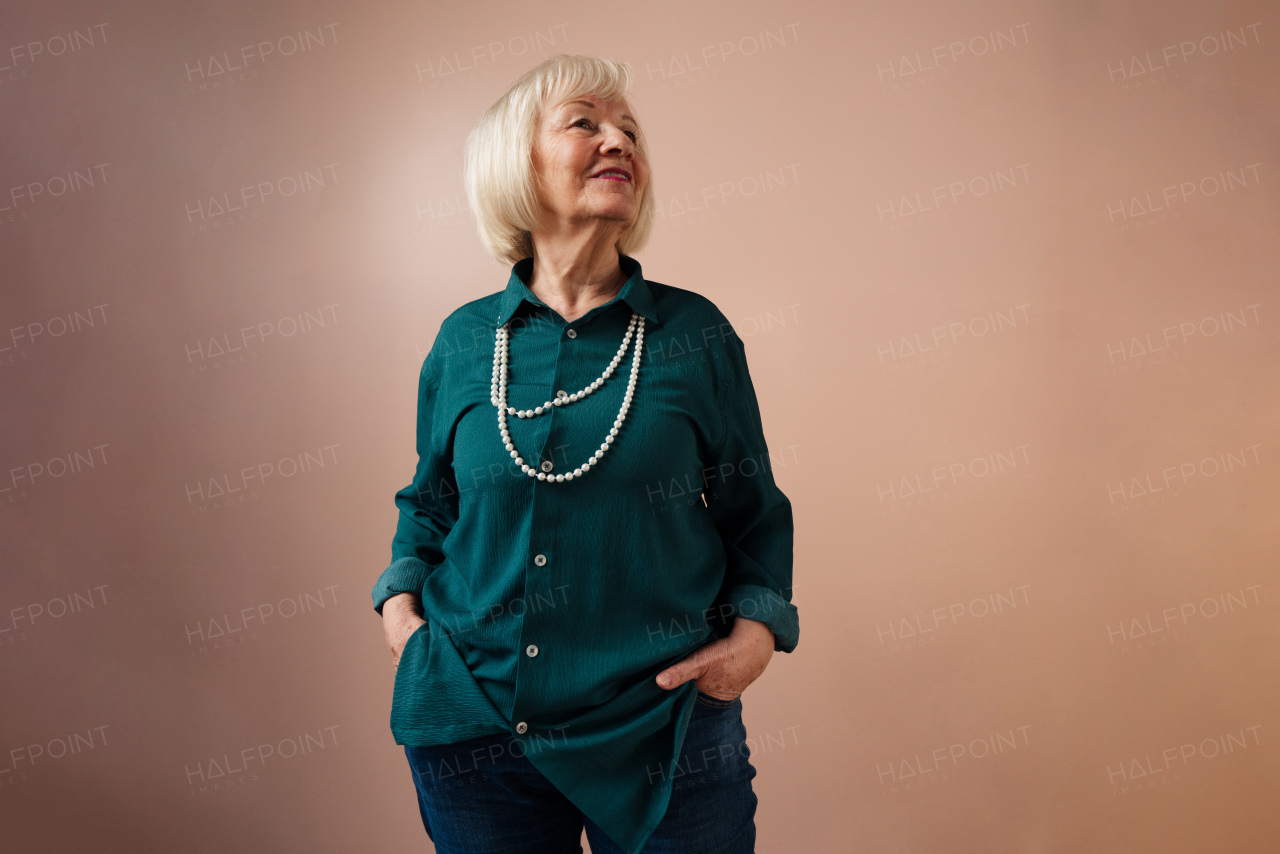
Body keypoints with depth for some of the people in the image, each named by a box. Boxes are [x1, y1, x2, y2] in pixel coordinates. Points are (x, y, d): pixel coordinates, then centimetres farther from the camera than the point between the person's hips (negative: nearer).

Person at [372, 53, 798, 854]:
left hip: (665, 731, -1)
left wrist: (758, 628, -9)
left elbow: (754, 514, 6)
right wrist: (399, 600, 1)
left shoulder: (696, 334, -1)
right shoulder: (463, 342, 2)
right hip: (475, 724, 2)